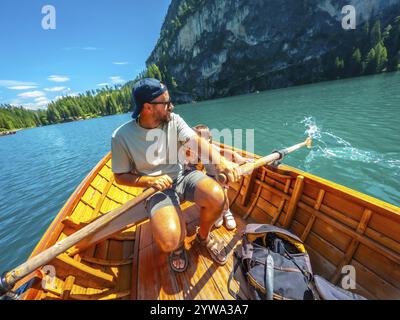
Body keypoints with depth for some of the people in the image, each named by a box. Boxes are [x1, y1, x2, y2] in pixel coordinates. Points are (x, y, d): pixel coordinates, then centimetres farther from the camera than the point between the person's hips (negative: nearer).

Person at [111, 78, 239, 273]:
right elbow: (120, 176, 0)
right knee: (169, 241, -26)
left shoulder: (174, 120, -2)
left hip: (183, 176, 3)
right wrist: (150, 180, -17)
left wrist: (220, 161, -35)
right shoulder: (122, 136, -9)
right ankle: (179, 246, 17)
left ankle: (203, 236, 9)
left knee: (216, 197, -26)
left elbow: (198, 142, -16)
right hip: (158, 188, -2)